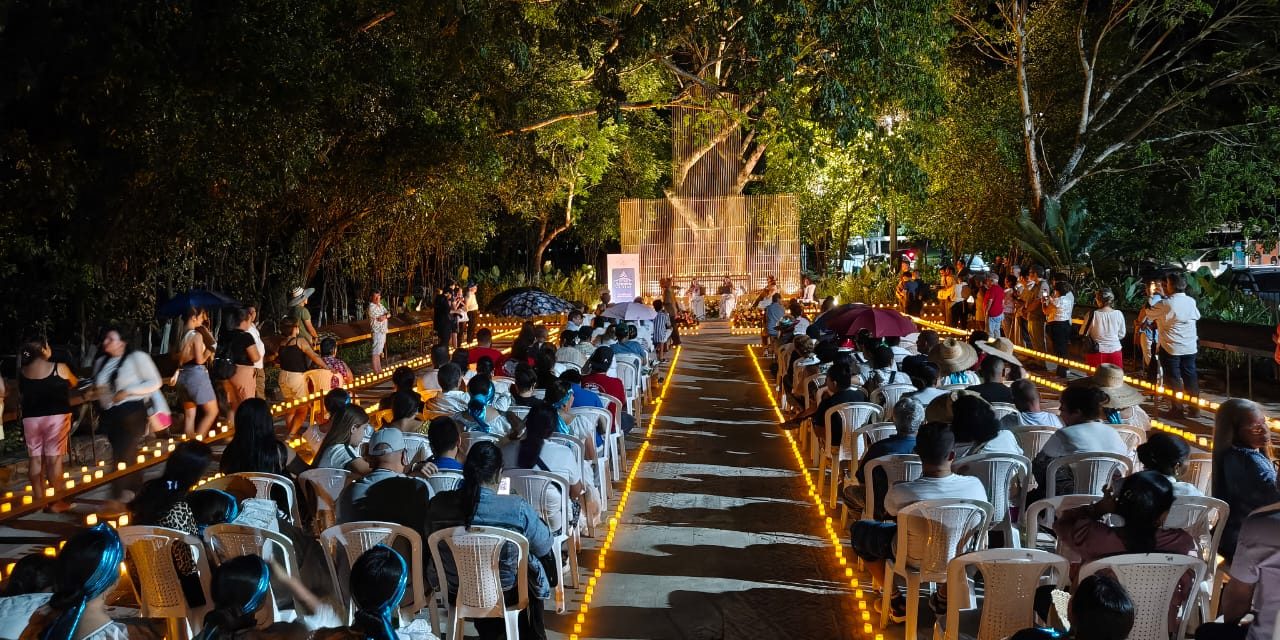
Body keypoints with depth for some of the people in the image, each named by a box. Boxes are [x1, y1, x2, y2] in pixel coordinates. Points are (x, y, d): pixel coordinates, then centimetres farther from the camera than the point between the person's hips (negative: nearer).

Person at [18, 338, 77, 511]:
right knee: (54, 458, -2)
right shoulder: (59, 368, -8)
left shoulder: (23, 372, 2)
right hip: (56, 416, -4)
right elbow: (73, 384, 11)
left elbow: (21, 391, 18)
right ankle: (55, 502, 0)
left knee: (36, 459, 7)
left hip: (31, 418, 4)